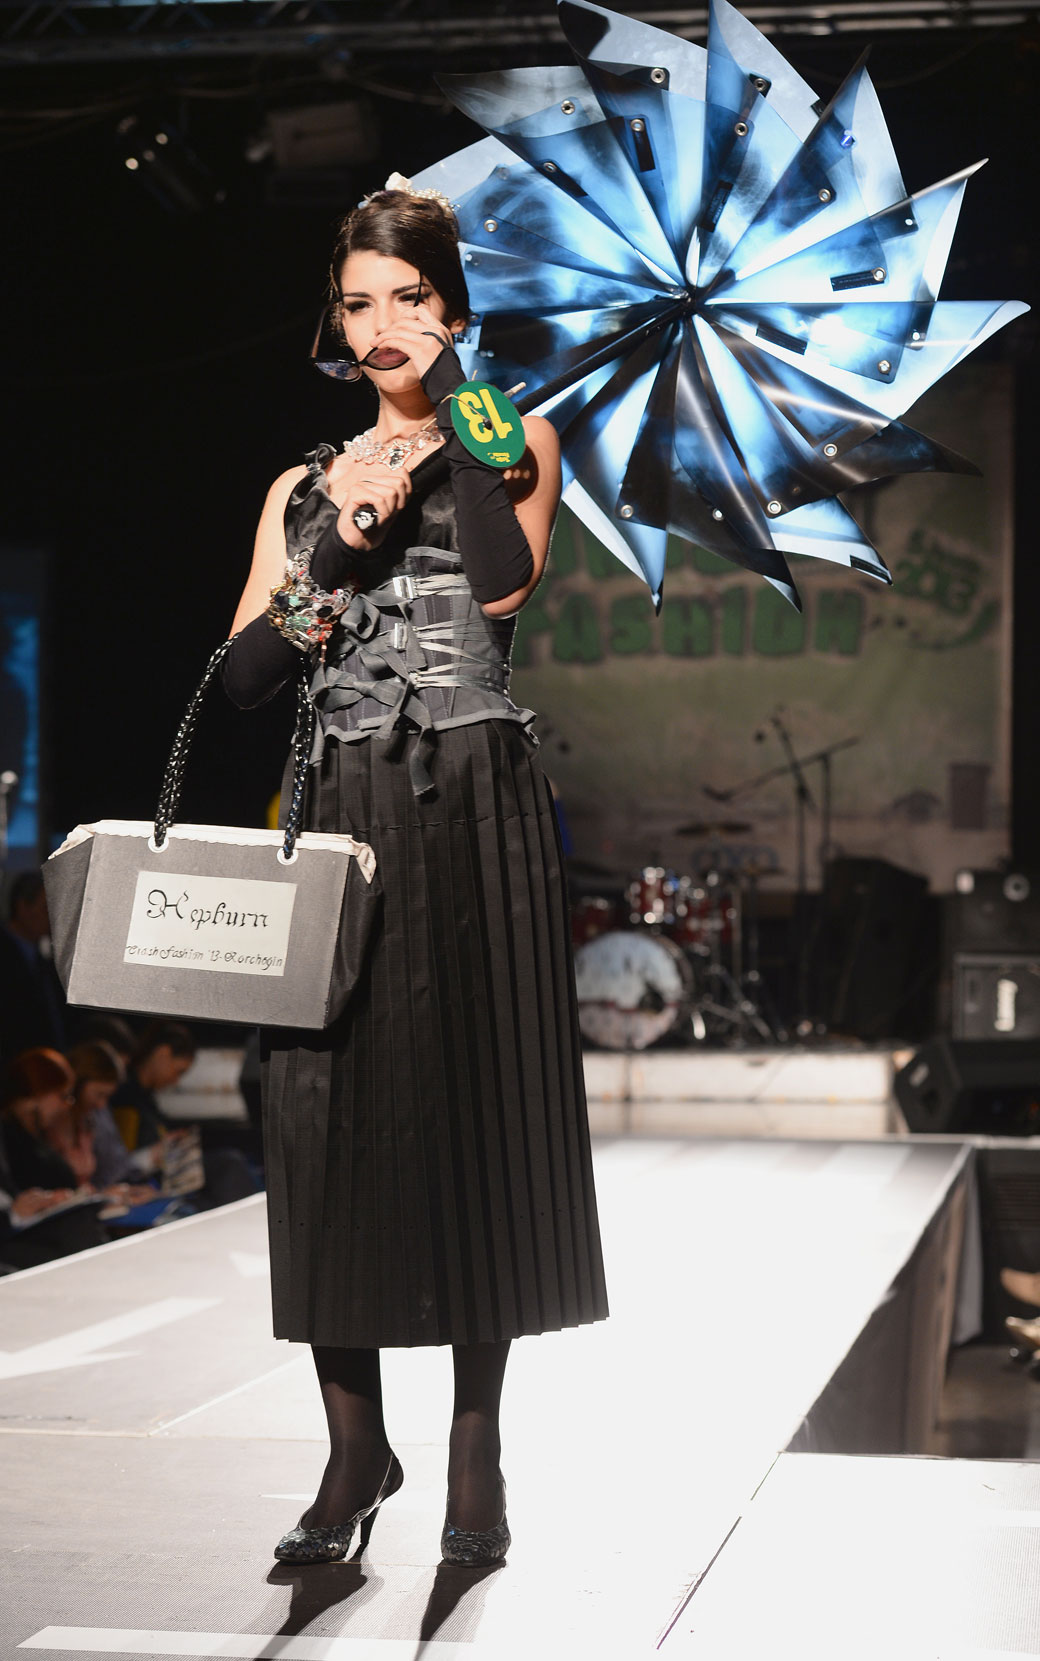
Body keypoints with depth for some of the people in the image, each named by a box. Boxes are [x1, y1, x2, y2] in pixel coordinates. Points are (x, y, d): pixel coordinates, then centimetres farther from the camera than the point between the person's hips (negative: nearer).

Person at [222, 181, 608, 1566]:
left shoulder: (514, 443, 9)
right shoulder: (305, 487, 16)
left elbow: (504, 585, -12)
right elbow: (243, 675, 4)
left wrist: (456, 415, -9)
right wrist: (342, 543, -8)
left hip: (475, 805, -2)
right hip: (345, 814, 3)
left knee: (476, 1112, -2)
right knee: (333, 1119, -2)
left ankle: (476, 1450, 8)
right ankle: (355, 1452, 9)